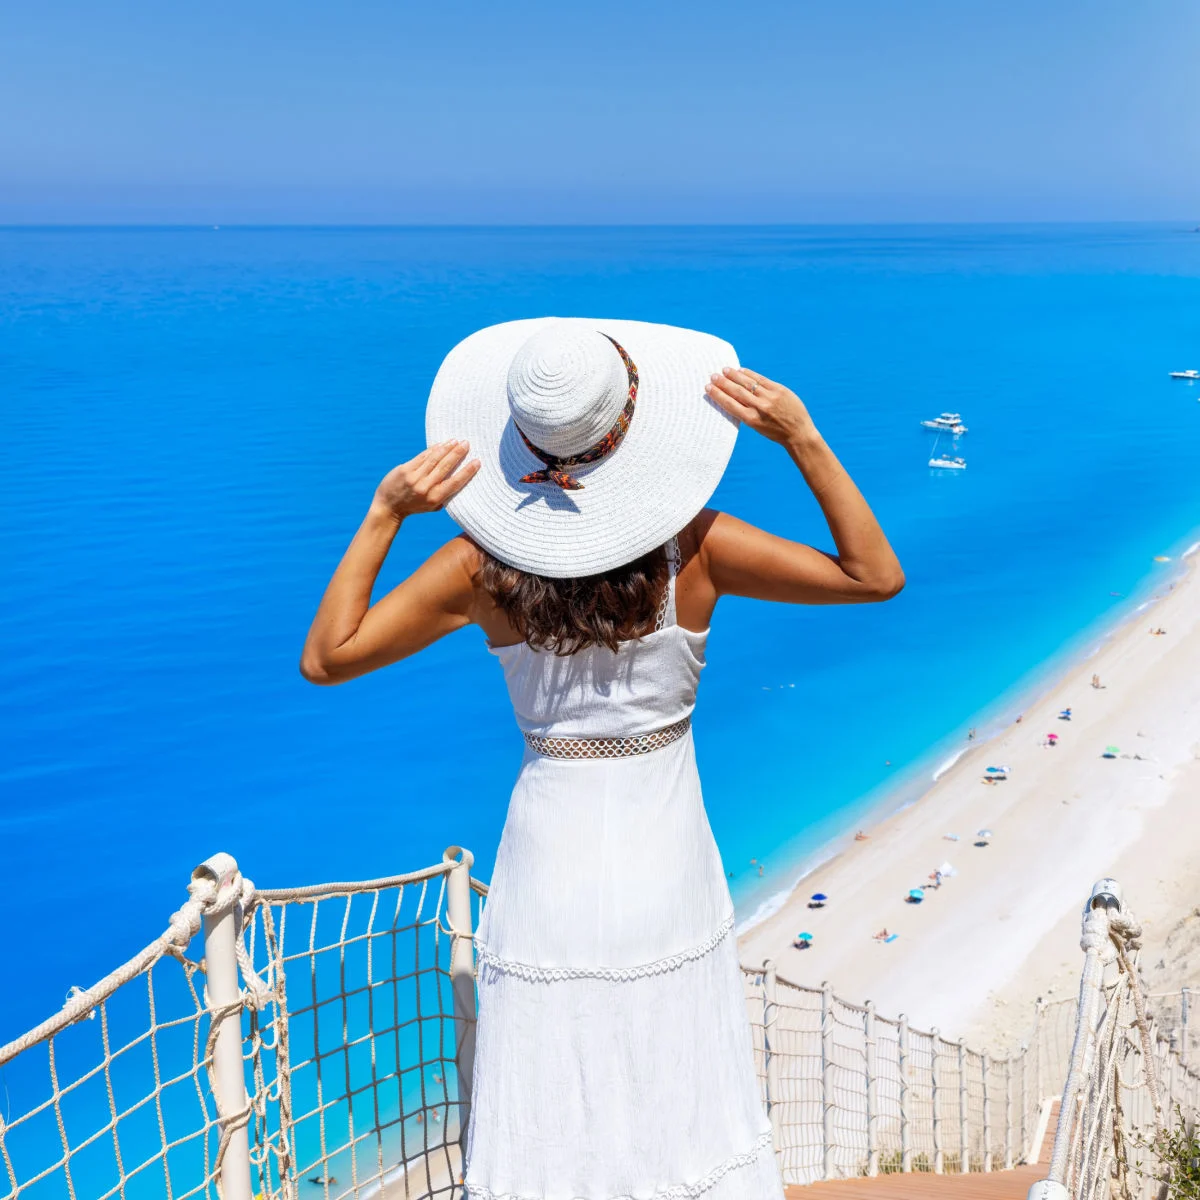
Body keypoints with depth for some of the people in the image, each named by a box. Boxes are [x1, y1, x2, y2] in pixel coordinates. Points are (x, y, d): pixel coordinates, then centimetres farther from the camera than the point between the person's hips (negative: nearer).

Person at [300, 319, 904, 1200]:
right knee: (681, 1104, 18)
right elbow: (878, 576, -7)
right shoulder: (697, 550, -16)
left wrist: (384, 514, -9)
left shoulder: (484, 566, -14)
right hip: (667, 866, 0)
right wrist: (805, 440, -13)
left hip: (552, 856, 0)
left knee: (551, 1120, 15)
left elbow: (326, 657, -5)